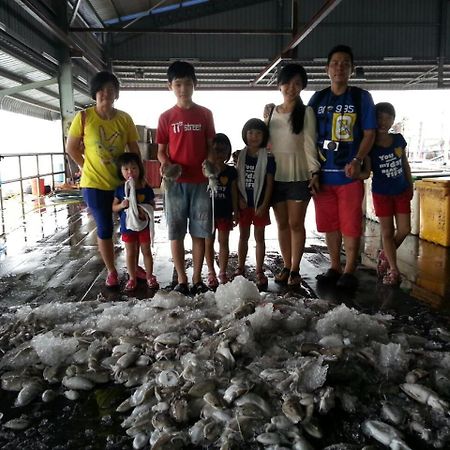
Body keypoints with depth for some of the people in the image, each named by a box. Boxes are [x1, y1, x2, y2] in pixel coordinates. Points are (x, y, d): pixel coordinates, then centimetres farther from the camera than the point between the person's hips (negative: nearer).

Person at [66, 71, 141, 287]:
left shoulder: (125, 118, -1)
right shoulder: (84, 117, -7)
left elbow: (134, 150, 5)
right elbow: (71, 148, 1)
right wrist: (88, 166, -1)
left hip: (123, 182, 2)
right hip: (94, 184, -2)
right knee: (104, 228, 6)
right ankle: (111, 271, 23)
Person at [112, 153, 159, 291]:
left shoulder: (146, 189, -7)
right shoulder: (120, 189, -5)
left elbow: (152, 205, 2)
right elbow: (114, 207, 0)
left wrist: (146, 211, -18)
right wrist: (121, 205, -20)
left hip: (143, 225, 0)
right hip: (127, 226, 1)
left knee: (146, 251, 10)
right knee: (130, 253, 11)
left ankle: (150, 276, 24)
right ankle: (132, 278, 24)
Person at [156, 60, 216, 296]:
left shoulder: (205, 114, 7)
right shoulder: (166, 117, 6)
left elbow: (211, 146, 8)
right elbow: (161, 150, 8)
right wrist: (164, 163, -14)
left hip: (200, 181, 0)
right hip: (175, 182, 0)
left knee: (199, 232, 5)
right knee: (176, 232, 3)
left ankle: (197, 279, 16)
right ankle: (181, 280, 14)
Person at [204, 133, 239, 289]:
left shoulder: (231, 171, -1)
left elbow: (234, 192, 2)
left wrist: (235, 212, 0)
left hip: (225, 213, 1)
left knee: (223, 242, 8)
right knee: (209, 242, 8)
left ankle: (223, 273, 20)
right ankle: (211, 273, 20)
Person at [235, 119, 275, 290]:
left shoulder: (268, 158, -6)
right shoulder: (241, 156, 2)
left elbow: (269, 184, -7)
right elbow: (236, 180, 5)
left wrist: (264, 205, -12)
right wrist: (239, 199, -6)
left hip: (259, 204, -3)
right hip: (244, 203, 3)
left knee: (259, 237, 6)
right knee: (243, 236, 13)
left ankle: (259, 271, 15)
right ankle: (240, 268, 25)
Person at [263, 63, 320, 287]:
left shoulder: (306, 112, -1)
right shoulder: (270, 111, 10)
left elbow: (310, 144, -7)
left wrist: (315, 172, -15)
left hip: (298, 175, -3)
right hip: (275, 175, 3)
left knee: (296, 223, 1)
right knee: (282, 223, 9)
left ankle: (295, 269, 11)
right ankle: (286, 266, 19)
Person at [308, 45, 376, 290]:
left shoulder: (361, 97, 4)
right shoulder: (317, 99, 10)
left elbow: (369, 134, 0)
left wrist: (357, 161, -16)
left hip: (349, 173, -3)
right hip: (322, 173, 3)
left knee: (350, 224, -1)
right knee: (329, 224, 9)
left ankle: (349, 271, 12)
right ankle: (334, 267, 23)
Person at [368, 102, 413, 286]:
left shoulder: (398, 139, 0)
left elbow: (405, 164, 10)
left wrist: (410, 186, 11)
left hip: (401, 191, 4)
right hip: (381, 193, -4)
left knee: (404, 230, 4)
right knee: (387, 231, 4)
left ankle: (385, 255, 30)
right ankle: (393, 269, 15)